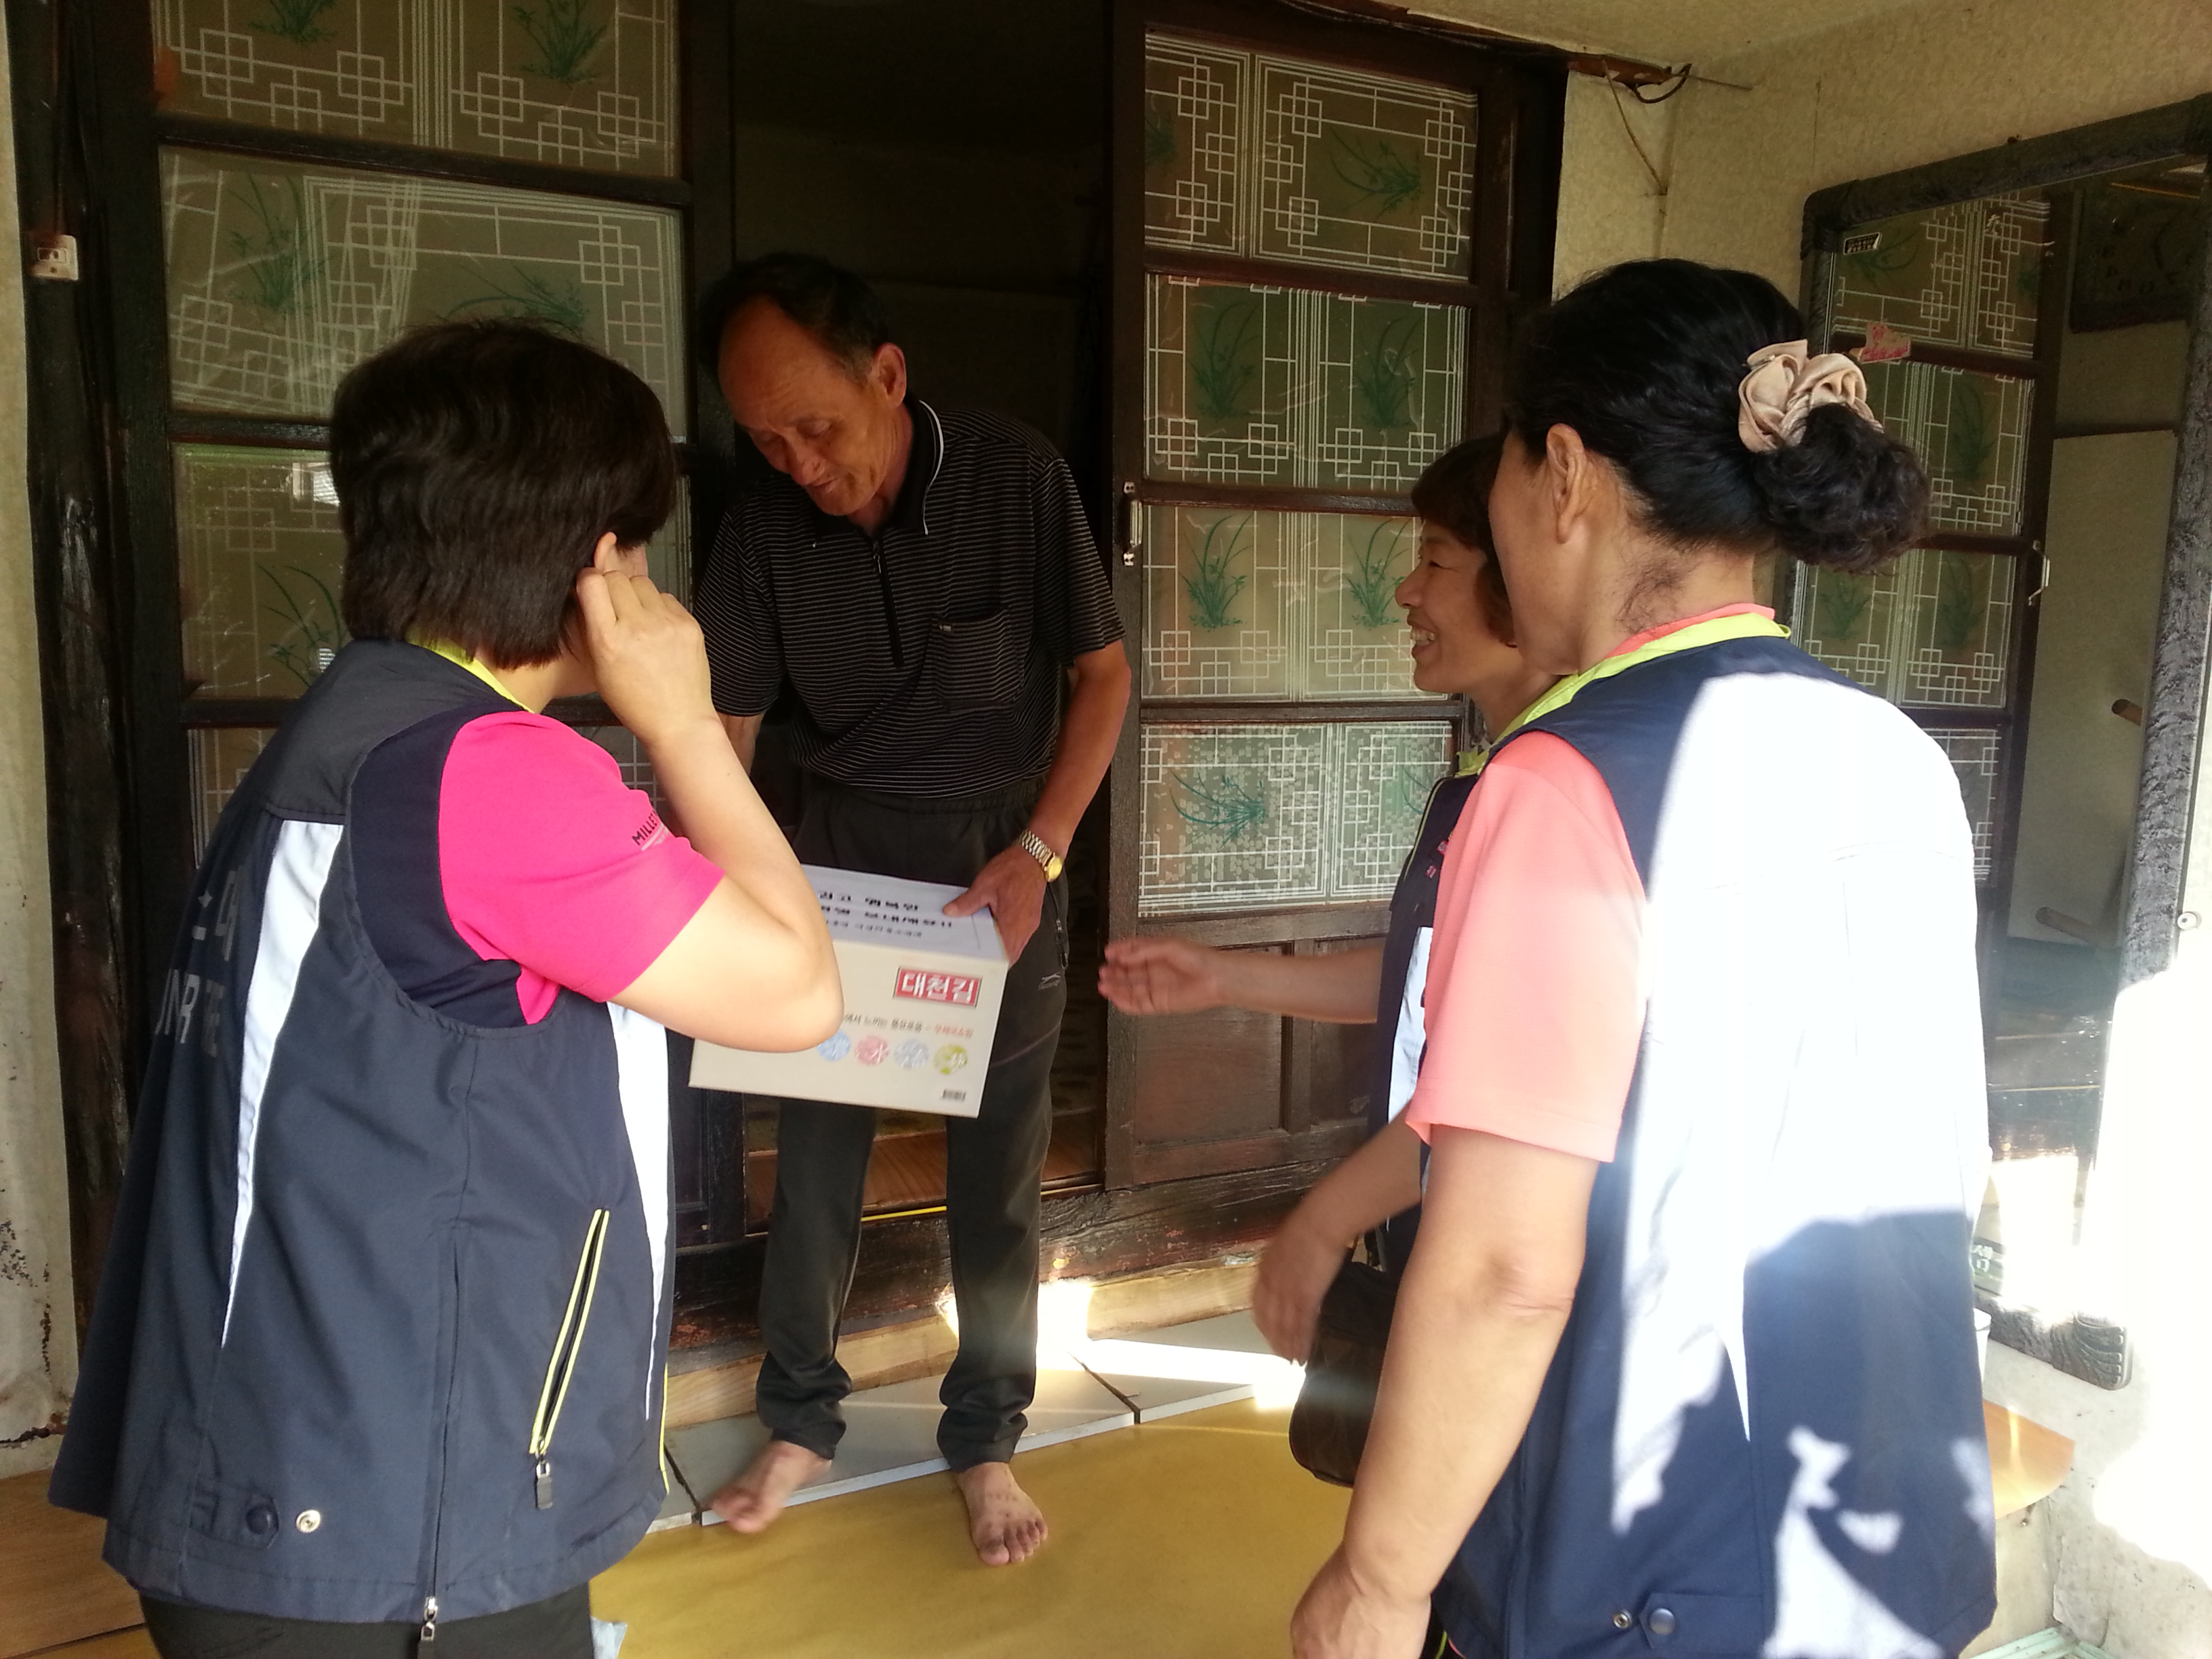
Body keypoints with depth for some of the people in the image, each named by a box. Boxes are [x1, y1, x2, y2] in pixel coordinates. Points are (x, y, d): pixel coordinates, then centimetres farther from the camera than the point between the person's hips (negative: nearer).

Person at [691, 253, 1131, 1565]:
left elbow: (1102, 673, -8)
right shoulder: (766, 528, -9)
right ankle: (802, 1422, 29)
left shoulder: (1019, 480, -15)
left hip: (1004, 858, -1)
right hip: (839, 854, 2)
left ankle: (987, 1439, 26)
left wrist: (1039, 852, -17)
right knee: (816, 1149, 8)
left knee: (1000, 1165, 7)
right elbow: (723, 730, -4)